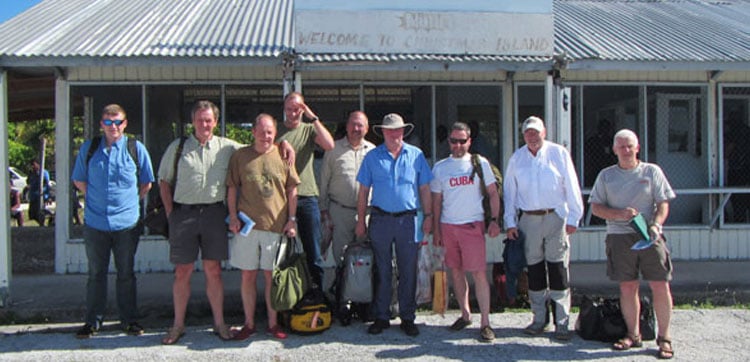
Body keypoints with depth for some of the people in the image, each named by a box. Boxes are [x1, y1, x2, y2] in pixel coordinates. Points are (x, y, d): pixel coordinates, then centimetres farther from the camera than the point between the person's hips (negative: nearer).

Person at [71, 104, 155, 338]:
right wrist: (95, 200, 8)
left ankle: (129, 320, 20)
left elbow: (147, 183, 11)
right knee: (96, 274, 10)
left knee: (126, 274, 9)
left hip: (126, 223, -1)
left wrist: (131, 201, 6)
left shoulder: (136, 149, 1)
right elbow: (79, 180, 15)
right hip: (95, 223, 1)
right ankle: (93, 321, 20)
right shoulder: (88, 148, 4)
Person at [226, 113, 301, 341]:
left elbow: (292, 190, 7)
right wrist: (233, 217, -1)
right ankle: (249, 324, 18)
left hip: (275, 225, 0)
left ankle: (273, 323, 18)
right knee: (248, 275, 6)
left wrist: (292, 219, 2)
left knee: (272, 275, 6)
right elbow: (232, 189, 8)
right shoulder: (240, 156, 4)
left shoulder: (283, 156, 5)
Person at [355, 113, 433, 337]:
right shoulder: (372, 157, 5)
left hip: (408, 220, 0)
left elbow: (424, 189, 8)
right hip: (381, 219, 0)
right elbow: (363, 191, 6)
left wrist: (428, 216, 3)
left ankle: (407, 318, 16)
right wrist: (361, 221, 2)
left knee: (408, 272, 5)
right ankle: (381, 317, 16)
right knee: (382, 271, 6)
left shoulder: (416, 155, 6)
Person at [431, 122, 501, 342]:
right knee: (456, 271, 9)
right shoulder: (440, 167, 9)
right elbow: (436, 200, 13)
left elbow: (493, 193, 4)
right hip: (448, 225, 3)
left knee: (479, 273, -8)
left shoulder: (480, 163, 3)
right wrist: (436, 229, 9)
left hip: (473, 225, -3)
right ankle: (465, 314, 24)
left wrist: (494, 220, -6)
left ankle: (485, 323, -5)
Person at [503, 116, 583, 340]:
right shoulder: (516, 158, 11)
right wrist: (510, 222, 7)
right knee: (534, 270, 7)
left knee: (558, 269, -4)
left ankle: (562, 323, 1)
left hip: (555, 217, -3)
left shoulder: (559, 153, 3)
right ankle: (539, 319, 18)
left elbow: (572, 188, 2)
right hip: (528, 219, 3)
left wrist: (573, 218, -2)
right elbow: (509, 192, 13)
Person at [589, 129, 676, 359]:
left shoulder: (651, 171, 9)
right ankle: (633, 335, 15)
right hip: (619, 236, 1)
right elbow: (596, 207, 7)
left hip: (649, 236, -1)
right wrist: (620, 214, -10)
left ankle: (664, 337, 7)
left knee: (661, 286, -4)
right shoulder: (606, 175, 11)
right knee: (627, 287, 4)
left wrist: (655, 224, -13)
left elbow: (663, 203, 5)